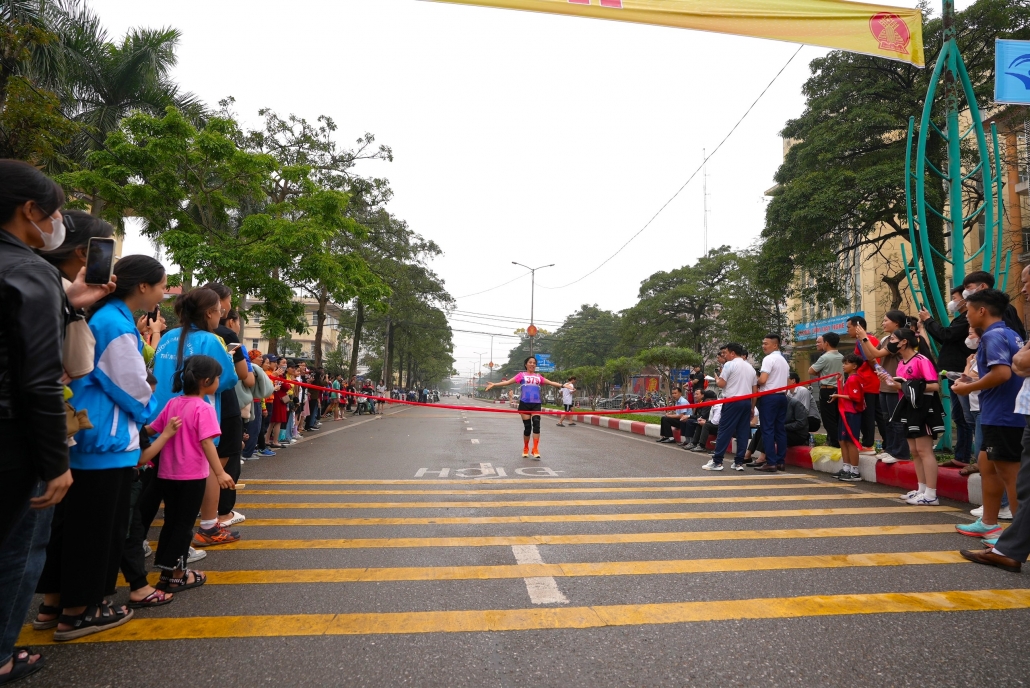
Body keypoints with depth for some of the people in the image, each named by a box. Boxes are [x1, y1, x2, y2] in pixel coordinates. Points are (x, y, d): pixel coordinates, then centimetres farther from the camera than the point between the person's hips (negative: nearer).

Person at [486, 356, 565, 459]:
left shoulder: (538, 376, 18)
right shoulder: (522, 375, 8)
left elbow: (551, 383, 18)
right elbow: (508, 382, 2)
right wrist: (494, 384, -9)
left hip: (536, 404, 2)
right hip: (524, 403, -2)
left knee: (536, 424, -14)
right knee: (527, 427, 1)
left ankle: (535, 450, -10)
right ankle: (525, 449, 21)